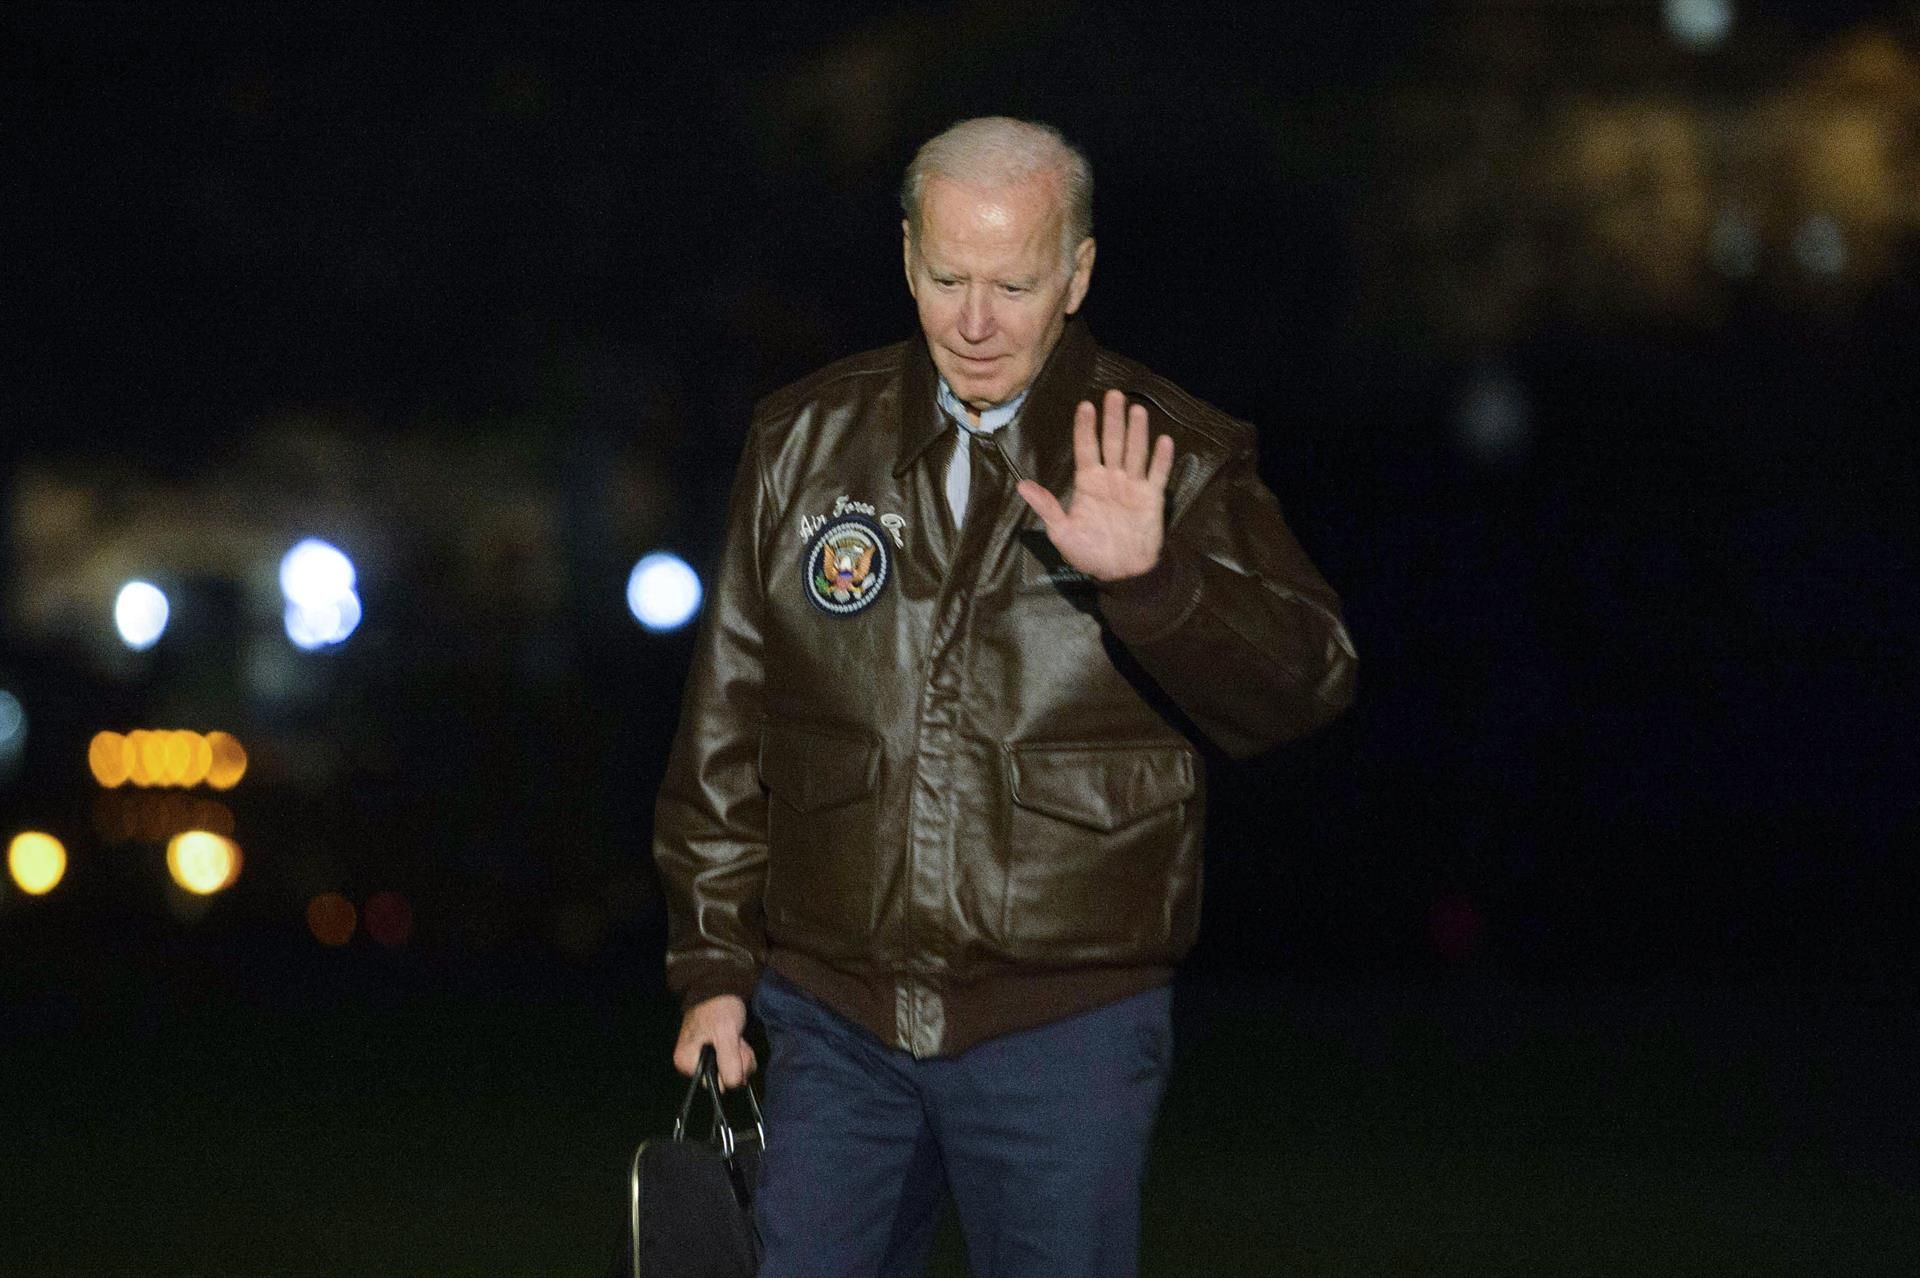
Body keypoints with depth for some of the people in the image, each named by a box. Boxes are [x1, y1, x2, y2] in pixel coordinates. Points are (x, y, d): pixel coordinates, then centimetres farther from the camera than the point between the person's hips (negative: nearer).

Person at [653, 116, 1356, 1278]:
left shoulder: (1177, 462, -2)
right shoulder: (807, 442, 6)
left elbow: (1305, 681, -15)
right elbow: (728, 724, 11)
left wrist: (1150, 579, -32)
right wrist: (715, 966, 8)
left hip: (1066, 1036, -2)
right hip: (829, 1014, 3)